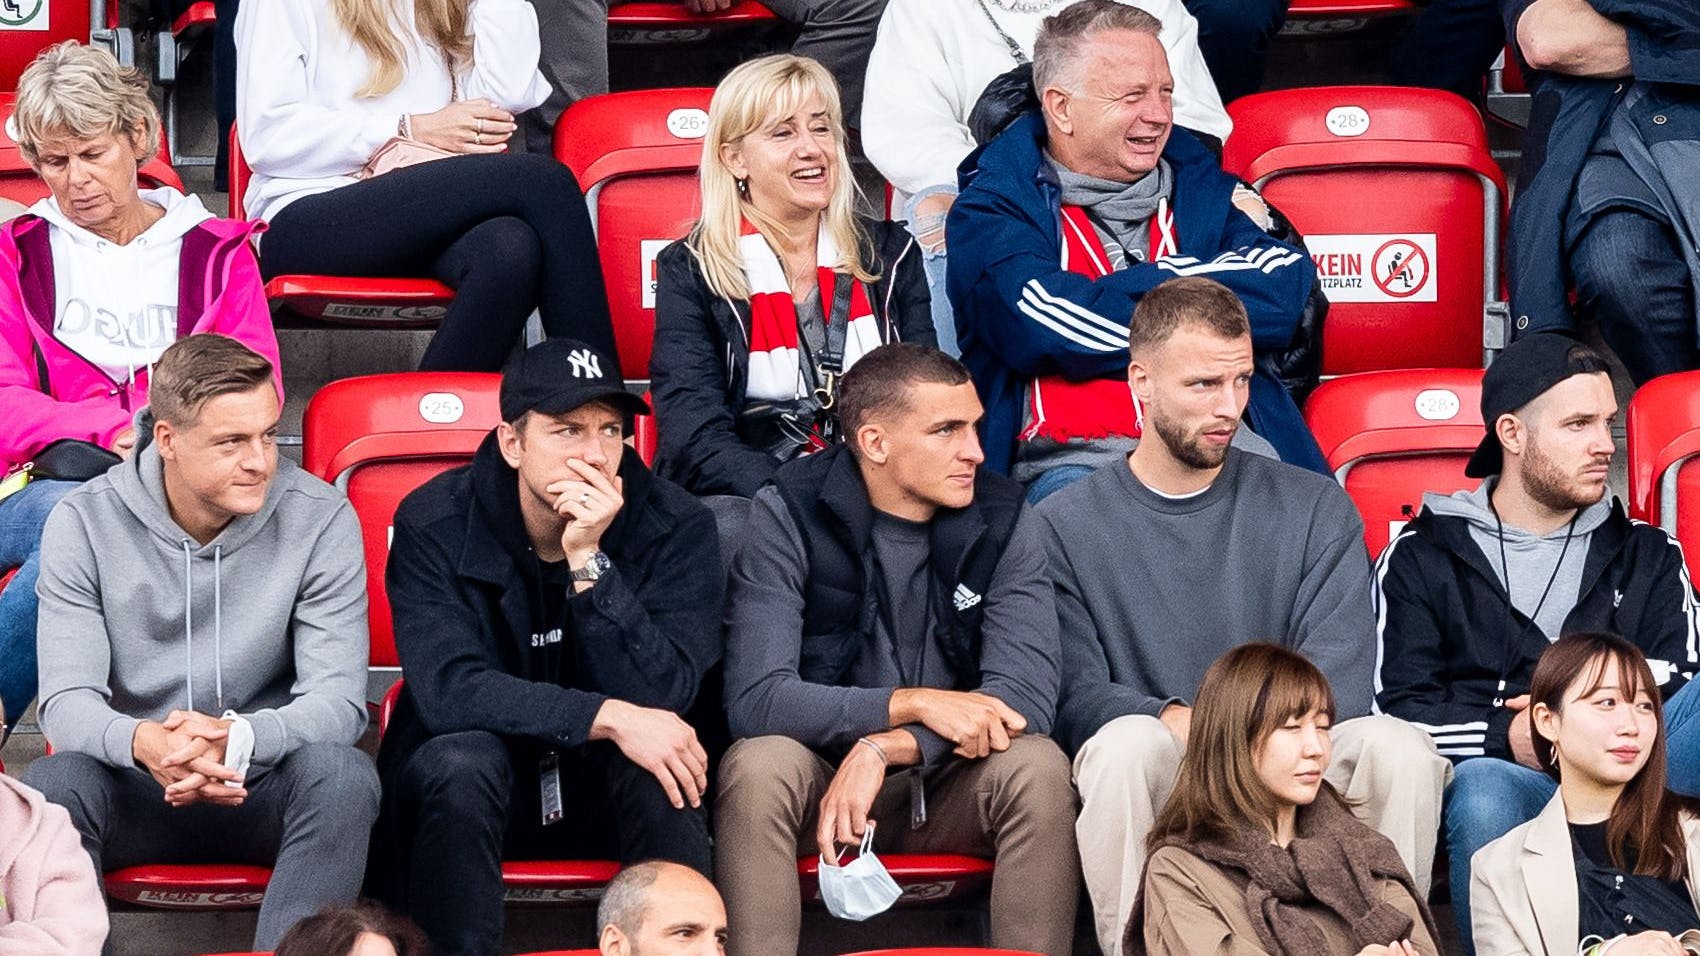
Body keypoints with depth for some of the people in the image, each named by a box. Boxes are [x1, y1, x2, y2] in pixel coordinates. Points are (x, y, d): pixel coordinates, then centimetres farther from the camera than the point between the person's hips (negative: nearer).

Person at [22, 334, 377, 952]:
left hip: (266, 787, 0)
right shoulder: (84, 524, -5)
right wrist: (141, 741, -35)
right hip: (135, 789, 0)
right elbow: (66, 702, -10)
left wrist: (240, 738, -34)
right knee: (50, 784, -32)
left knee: (342, 774, -33)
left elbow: (338, 700, -12)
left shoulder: (320, 520, -7)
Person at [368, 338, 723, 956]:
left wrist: (588, 559, -28)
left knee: (658, 769, -32)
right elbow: (446, 689, -24)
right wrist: (607, 717, -33)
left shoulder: (676, 527, -10)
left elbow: (659, 698, -20)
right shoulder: (434, 523, -12)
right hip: (469, 788, -1)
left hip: (608, 788, 1)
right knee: (460, 762, -34)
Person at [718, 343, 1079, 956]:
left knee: (1038, 768, -28)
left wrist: (887, 749, -30)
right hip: (821, 779, -2)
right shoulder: (788, 518, -11)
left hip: (945, 786, 2)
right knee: (758, 766, -33)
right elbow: (754, 701, -21)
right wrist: (913, 704, -30)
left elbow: (1028, 693, -17)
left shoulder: (998, 521, -5)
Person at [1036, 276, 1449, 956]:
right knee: (1127, 741, -34)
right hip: (1150, 795, -1)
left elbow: (1339, 682, -2)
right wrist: (1177, 721, -26)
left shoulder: (1314, 509, 11)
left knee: (1399, 747, -27)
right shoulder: (1066, 526, 6)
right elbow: (1076, 697, -6)